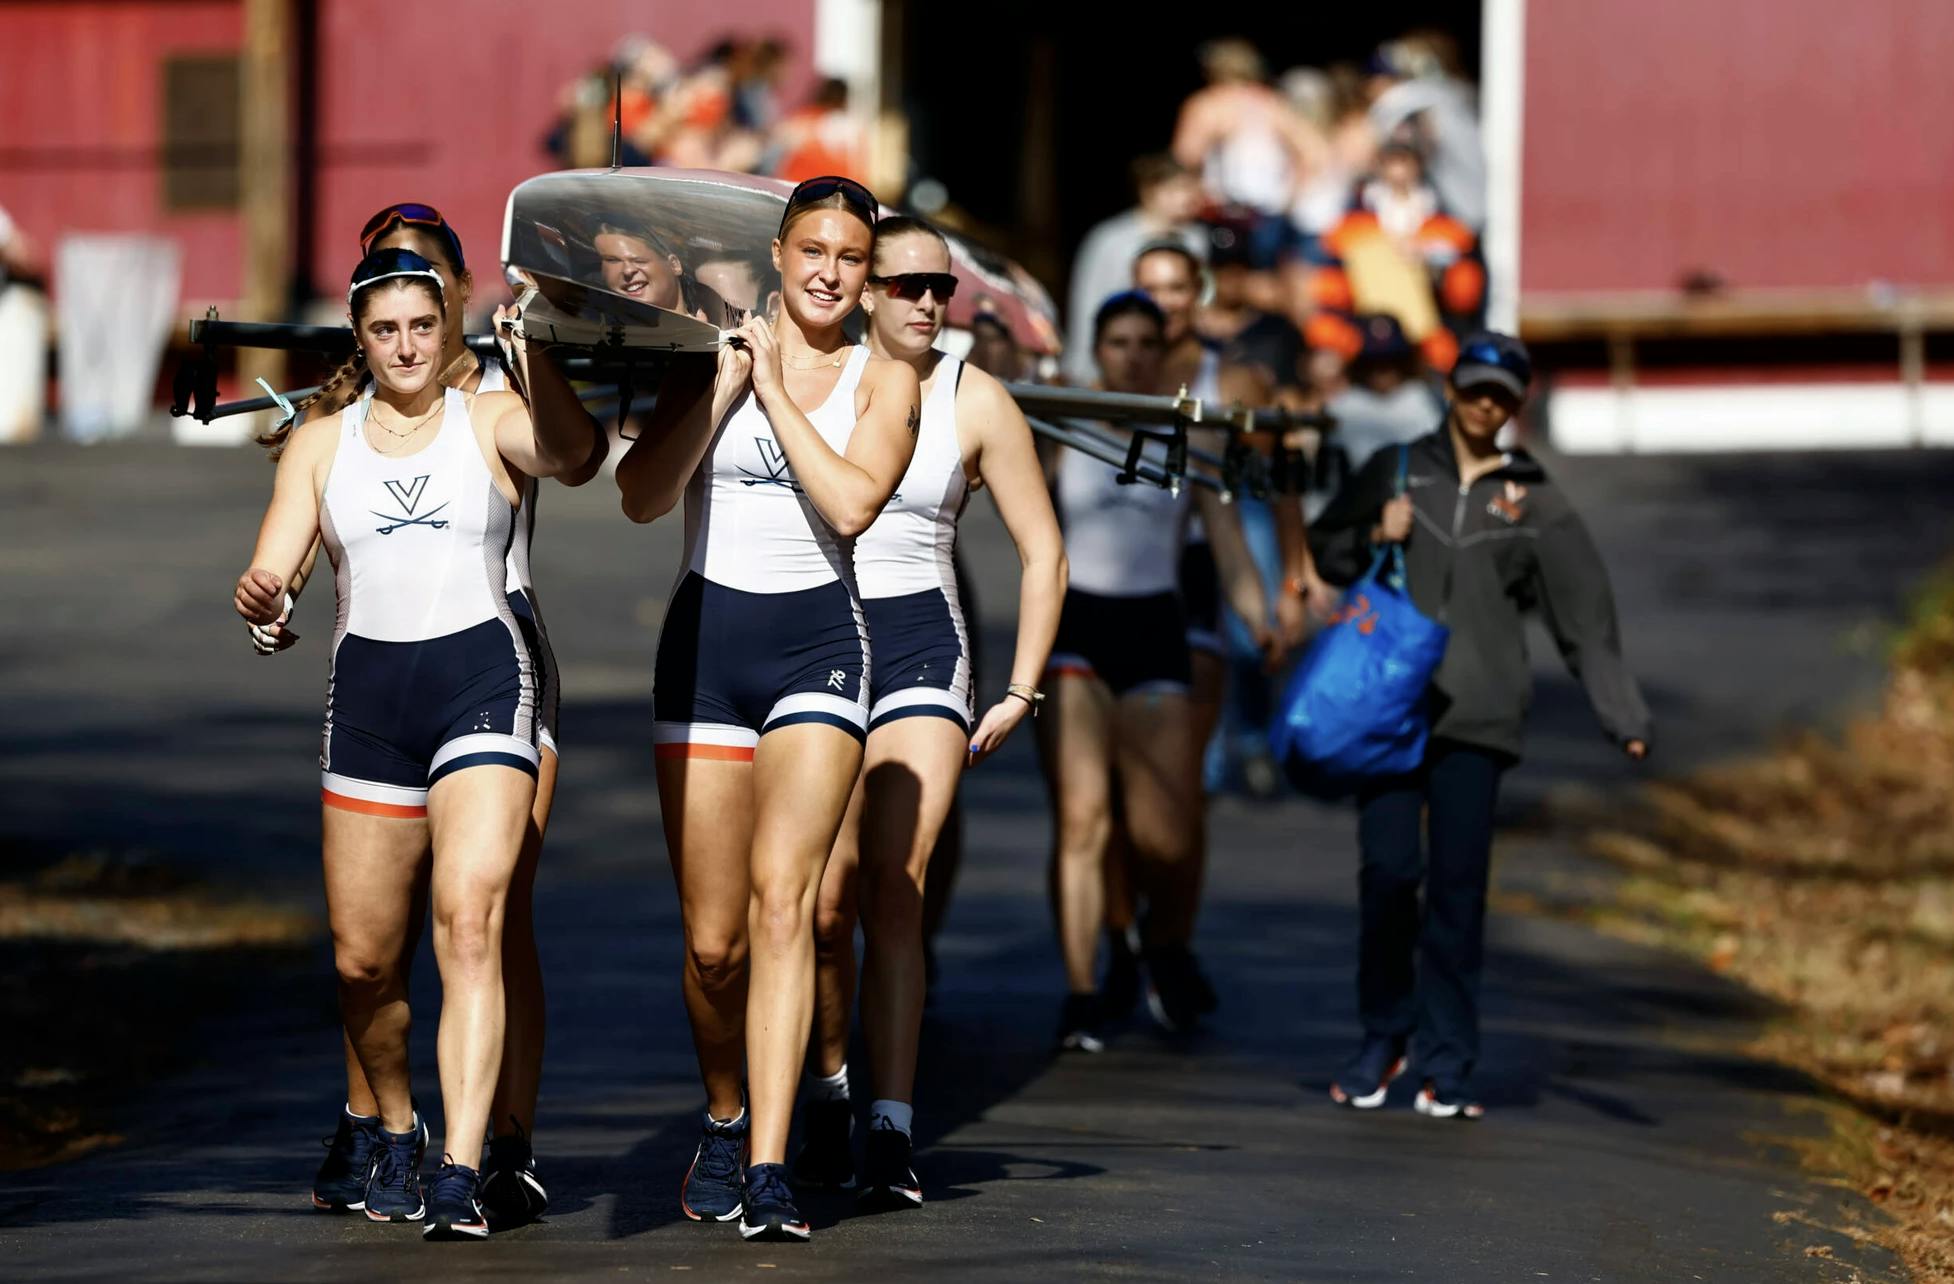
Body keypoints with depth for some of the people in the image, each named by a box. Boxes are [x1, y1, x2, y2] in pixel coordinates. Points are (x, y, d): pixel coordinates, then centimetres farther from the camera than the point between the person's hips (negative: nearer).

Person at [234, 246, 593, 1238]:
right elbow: (272, 568, 2)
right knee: (362, 960, 6)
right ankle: (396, 1129, 33)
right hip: (367, 688, 3)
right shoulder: (320, 443, 10)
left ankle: (460, 1172, -24)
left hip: (481, 679, -3)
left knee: (469, 920, -19)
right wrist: (257, 596, -21)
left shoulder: (490, 421, 3)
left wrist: (540, 361, -35)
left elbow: (568, 454, -18)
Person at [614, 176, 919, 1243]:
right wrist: (724, 390, -9)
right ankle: (722, 1122, 29)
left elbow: (851, 500, -12)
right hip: (708, 634, 2)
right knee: (713, 941, 2)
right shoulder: (712, 357, 8)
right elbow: (641, 497, -3)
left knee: (783, 897, -19)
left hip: (816, 635, -1)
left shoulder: (883, 381, 5)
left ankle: (768, 1168, -22)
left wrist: (774, 389, -7)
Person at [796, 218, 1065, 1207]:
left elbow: (1043, 551, 7)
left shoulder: (974, 402, 2)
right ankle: (829, 1085, 22)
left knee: (893, 894, -12)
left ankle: (892, 1132, -14)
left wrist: (1020, 692, 1)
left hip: (920, 649, -1)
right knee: (826, 900, -3)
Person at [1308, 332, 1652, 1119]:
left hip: (1476, 719, 0)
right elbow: (1326, 547, 18)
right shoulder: (1396, 471, 11)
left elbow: (1586, 620, 7)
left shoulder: (1535, 505, 9)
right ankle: (1384, 1039, 10)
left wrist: (1624, 719, -3)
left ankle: (1446, 1065, 2)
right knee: (1388, 871, -8)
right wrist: (1374, 537, -4)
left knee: (1458, 886, -3)